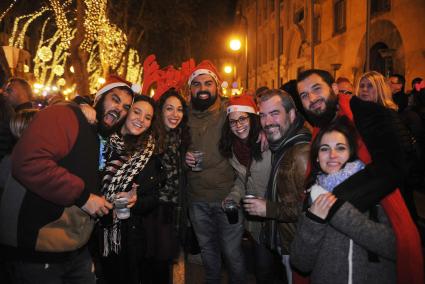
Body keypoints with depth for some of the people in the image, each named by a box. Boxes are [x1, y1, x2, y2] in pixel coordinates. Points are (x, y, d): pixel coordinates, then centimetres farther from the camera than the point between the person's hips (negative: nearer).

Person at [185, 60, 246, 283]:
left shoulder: (229, 113, -8)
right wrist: (183, 157, -4)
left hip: (227, 197, -4)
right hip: (197, 198, 4)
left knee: (232, 252, 6)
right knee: (207, 249, 22)